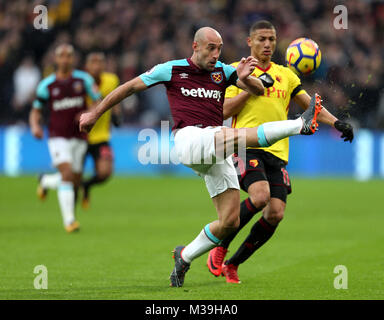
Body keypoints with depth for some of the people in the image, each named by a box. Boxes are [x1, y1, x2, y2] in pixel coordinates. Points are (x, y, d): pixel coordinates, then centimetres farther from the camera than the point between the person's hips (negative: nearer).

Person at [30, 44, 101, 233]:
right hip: (58, 137, -3)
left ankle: (46, 181, 39)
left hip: (79, 137, 3)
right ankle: (69, 220, -19)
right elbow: (36, 111, 9)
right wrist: (35, 126, -13)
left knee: (75, 182, 6)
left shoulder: (84, 79, 2)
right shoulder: (46, 85, 1)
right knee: (67, 173, -22)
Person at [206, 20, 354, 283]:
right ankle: (219, 247, -9)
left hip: (277, 152, 5)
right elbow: (225, 111, -1)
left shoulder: (286, 75, 19)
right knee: (260, 196, -28)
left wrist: (336, 122, -1)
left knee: (276, 214, -8)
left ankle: (232, 264, 8)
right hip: (247, 146, -5)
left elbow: (309, 104, 15)